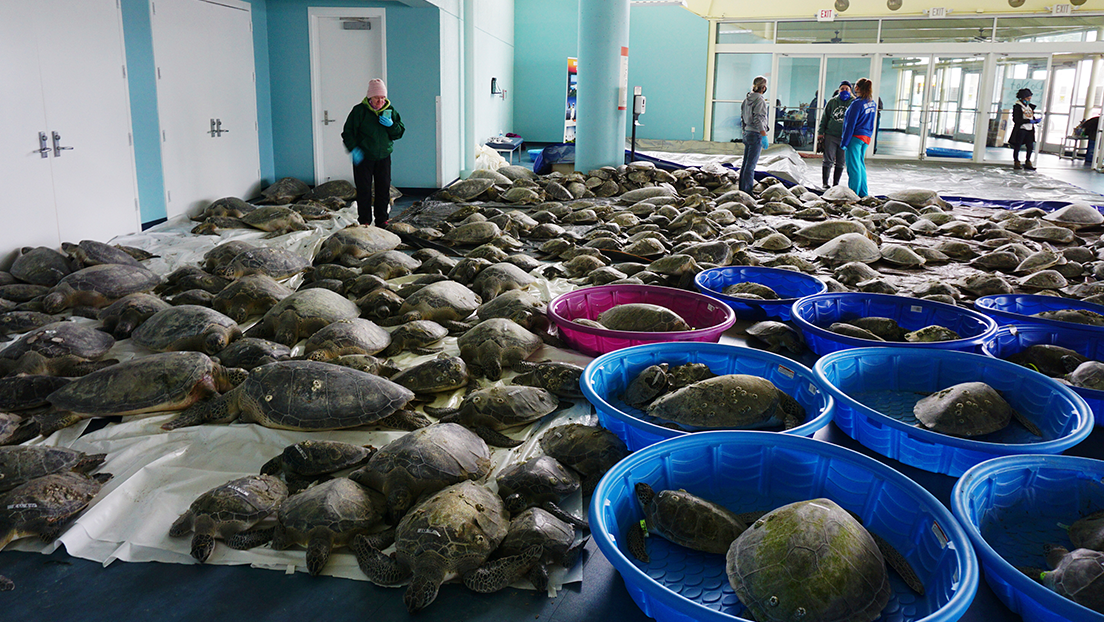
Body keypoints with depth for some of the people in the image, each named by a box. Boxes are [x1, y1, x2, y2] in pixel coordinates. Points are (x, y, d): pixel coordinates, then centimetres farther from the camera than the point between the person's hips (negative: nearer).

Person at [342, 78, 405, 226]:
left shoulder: (390, 110, 4)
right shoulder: (359, 110, -7)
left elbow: (399, 133, 7)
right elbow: (348, 132, -5)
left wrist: (391, 125, -14)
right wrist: (353, 149, -19)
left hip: (383, 157, 4)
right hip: (362, 157, -3)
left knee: (384, 189, 7)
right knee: (364, 190, -2)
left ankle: (382, 220, 18)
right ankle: (364, 221, 8)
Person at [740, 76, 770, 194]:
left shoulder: (747, 99, 11)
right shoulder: (760, 100, -13)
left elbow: (742, 118, 17)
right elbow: (758, 120, -19)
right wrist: (764, 136, -17)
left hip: (747, 133, 8)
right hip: (756, 135, -8)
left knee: (745, 163, 13)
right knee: (751, 164, -6)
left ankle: (741, 189, 18)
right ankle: (747, 191, -5)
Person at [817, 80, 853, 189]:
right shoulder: (832, 102, 7)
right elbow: (824, 117, 11)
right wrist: (820, 132, 3)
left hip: (845, 138, 1)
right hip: (831, 135, 0)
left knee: (840, 162, 6)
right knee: (828, 160, -3)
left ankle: (836, 183, 14)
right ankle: (825, 183, 2)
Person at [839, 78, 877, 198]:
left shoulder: (857, 104, -15)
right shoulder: (873, 103, 9)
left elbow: (850, 125, -15)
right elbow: (870, 123, 16)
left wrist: (844, 142, -12)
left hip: (855, 138, -8)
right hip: (866, 137, 8)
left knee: (853, 166, -3)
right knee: (860, 164, 17)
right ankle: (863, 193, 21)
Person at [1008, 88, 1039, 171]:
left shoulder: (1030, 106, 16)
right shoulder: (1017, 106, -7)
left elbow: (1032, 117, 21)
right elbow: (1016, 120, -15)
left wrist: (1036, 120, -2)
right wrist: (1029, 121, -19)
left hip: (1029, 130, 7)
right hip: (1020, 129, -7)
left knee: (1030, 147, 5)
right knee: (1017, 146, 0)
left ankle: (1027, 163, 16)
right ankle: (1016, 163, 9)